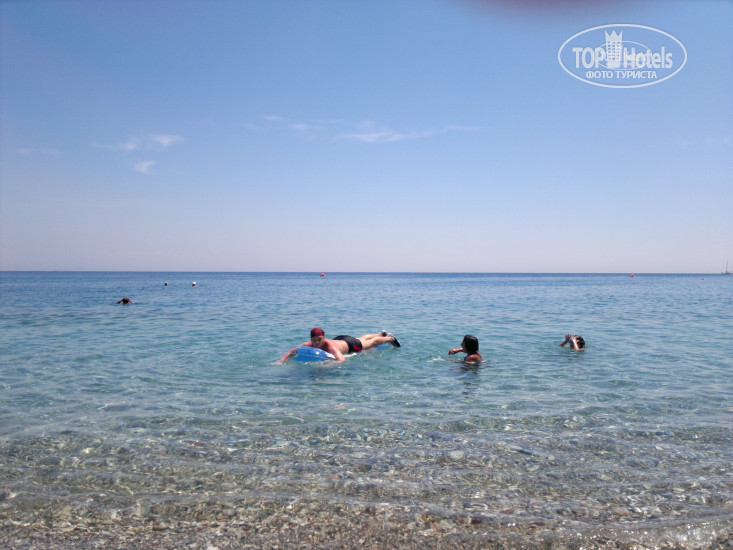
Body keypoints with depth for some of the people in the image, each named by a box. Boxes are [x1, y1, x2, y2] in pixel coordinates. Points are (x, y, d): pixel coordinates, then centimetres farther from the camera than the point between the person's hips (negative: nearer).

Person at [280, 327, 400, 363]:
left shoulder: (330, 346, -47)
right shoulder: (308, 345, -33)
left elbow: (341, 360, -62)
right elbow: (291, 352, -26)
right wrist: (282, 361, -43)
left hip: (349, 344, -6)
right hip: (339, 339, 6)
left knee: (372, 342, 22)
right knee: (362, 339, 34)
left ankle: (389, 338, 53)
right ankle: (381, 334, 64)